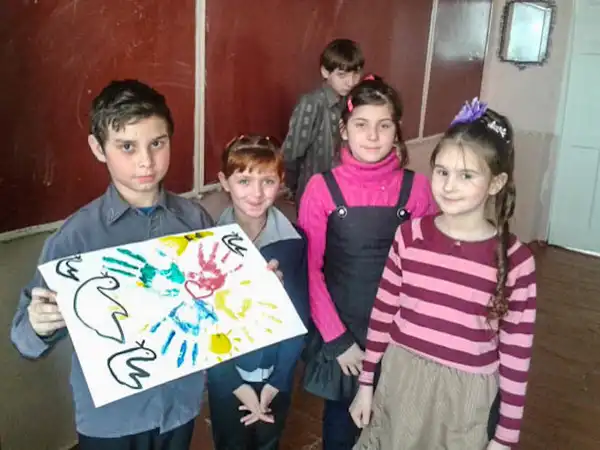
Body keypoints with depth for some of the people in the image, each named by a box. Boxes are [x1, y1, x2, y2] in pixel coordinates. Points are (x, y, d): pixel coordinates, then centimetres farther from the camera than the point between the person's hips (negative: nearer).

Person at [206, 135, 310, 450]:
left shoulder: (294, 241, -12)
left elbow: (299, 316, -7)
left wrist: (276, 381, -9)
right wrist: (238, 384, -12)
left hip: (276, 371, 1)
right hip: (227, 374, -1)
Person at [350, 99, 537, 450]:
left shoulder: (515, 260, -13)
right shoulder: (410, 235, -8)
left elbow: (517, 353, -7)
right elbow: (383, 311, 1)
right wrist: (366, 384, 6)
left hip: (466, 394, -2)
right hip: (401, 379, 2)